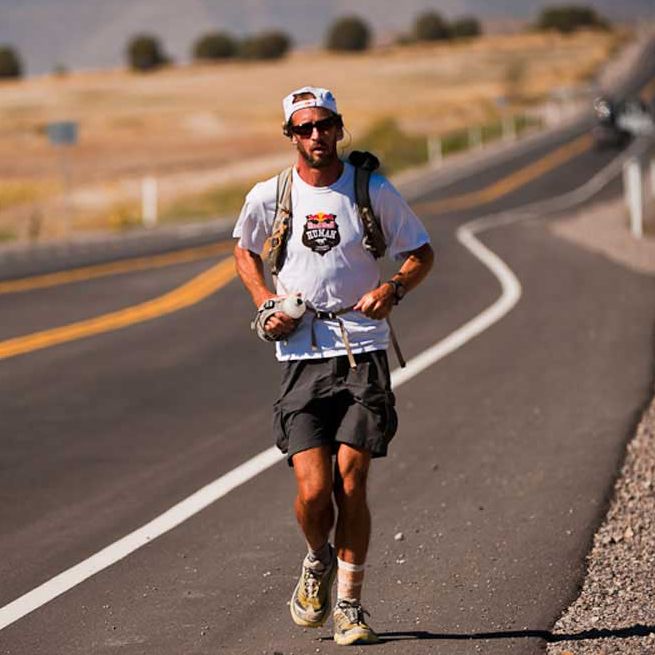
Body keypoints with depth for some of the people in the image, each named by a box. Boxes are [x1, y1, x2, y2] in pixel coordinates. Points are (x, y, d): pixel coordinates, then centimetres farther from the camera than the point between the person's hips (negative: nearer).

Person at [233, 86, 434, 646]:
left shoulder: (374, 191, 1)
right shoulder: (268, 197, 3)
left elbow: (422, 253, 12)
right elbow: (245, 250, 23)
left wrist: (394, 289, -9)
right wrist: (267, 303, 5)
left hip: (364, 353, 0)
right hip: (302, 358, 1)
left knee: (351, 485, -5)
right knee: (314, 490, -9)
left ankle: (349, 604, 11)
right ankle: (318, 560, 25)